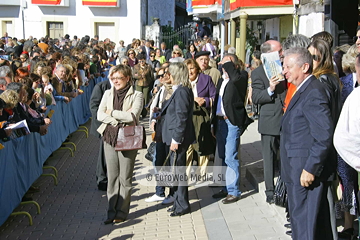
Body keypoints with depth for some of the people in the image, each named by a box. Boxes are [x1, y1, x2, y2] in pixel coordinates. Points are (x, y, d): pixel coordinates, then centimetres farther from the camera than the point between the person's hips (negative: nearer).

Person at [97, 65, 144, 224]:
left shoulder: (136, 95, -3)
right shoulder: (108, 94, 10)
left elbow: (132, 116, -17)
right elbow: (100, 115, -1)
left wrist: (112, 112, -8)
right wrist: (119, 120, -13)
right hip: (109, 138, 4)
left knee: (125, 177, 2)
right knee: (112, 176, 7)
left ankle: (121, 212, 10)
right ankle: (112, 211, 14)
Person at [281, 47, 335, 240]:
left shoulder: (313, 93, -18)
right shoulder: (303, 90, 14)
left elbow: (325, 136, -24)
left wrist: (310, 169, -23)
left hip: (307, 172, -10)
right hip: (299, 170, 10)